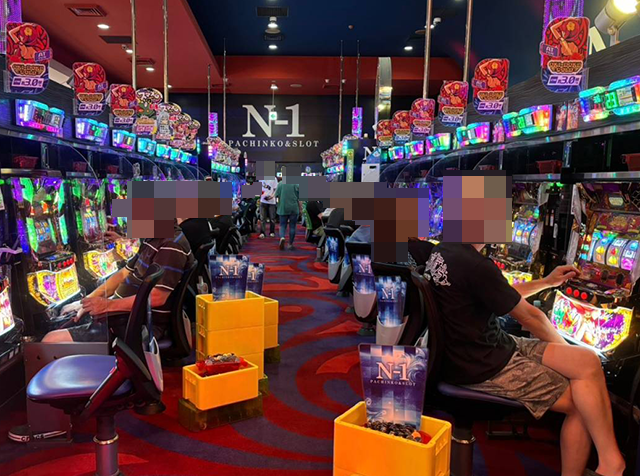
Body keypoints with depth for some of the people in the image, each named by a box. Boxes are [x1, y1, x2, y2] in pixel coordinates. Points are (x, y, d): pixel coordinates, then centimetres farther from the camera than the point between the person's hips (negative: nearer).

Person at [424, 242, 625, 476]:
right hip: (486, 368, -9)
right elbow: (529, 316, -9)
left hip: (485, 349, 9)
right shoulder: (475, 266, -26)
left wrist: (547, 282, 22)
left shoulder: (442, 252, 3)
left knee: (588, 362, 2)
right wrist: (567, 352, 8)